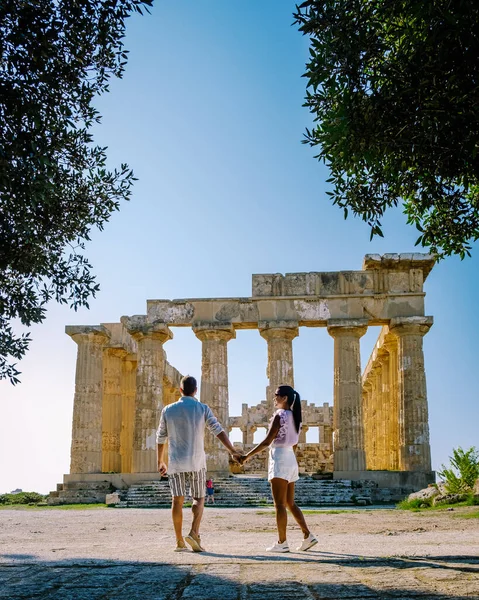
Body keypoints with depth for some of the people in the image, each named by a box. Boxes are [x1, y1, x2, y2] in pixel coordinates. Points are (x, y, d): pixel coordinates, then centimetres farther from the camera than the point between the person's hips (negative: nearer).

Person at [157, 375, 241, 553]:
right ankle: (194, 534, -10)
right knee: (199, 499, 10)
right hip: (196, 462, -1)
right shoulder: (203, 409, -3)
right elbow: (219, 431, -12)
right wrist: (233, 452, -15)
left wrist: (160, 461, 19)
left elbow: (160, 438, 8)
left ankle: (179, 541, 5)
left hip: (176, 462, 1)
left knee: (177, 500, 6)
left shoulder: (168, 410, 2)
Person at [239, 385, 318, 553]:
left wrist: (247, 456, -13)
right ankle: (308, 536, 9)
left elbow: (267, 441, -16)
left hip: (279, 459, -9)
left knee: (280, 504, -4)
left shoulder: (279, 415, -12)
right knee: (290, 503, 13)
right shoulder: (294, 417, 13)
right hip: (291, 459, 9)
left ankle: (282, 542, -2)